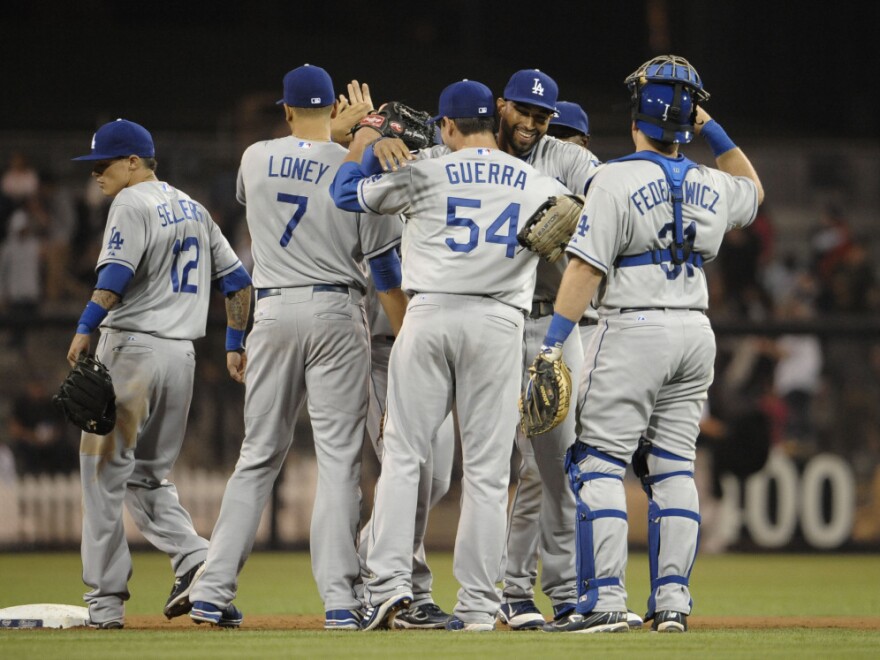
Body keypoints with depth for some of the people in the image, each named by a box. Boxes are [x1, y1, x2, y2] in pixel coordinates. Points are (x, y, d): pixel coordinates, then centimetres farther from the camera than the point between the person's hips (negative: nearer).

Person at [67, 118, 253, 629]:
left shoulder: (132, 204, -6)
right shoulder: (193, 209, 18)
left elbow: (116, 274, -22)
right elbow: (238, 280, 18)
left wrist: (85, 328, -28)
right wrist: (236, 343, 22)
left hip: (132, 347, -8)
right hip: (182, 353, 8)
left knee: (105, 470, -2)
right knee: (147, 474, 17)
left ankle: (106, 600, -4)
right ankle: (193, 558, -5)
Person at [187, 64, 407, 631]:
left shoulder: (256, 159, 3)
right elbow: (385, 266, -3)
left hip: (273, 312, 2)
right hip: (337, 313, -2)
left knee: (259, 455, 10)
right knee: (339, 456, -1)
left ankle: (214, 590, 4)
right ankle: (340, 600, -9)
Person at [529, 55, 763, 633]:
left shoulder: (617, 180, -11)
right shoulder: (711, 187, 7)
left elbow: (587, 268, -15)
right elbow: (753, 189, 32)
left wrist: (555, 342, -14)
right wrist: (712, 129, 23)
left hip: (634, 330, -6)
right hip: (696, 333, 6)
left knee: (599, 464, -2)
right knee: (674, 467, 11)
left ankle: (605, 600, -10)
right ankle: (672, 600, 7)